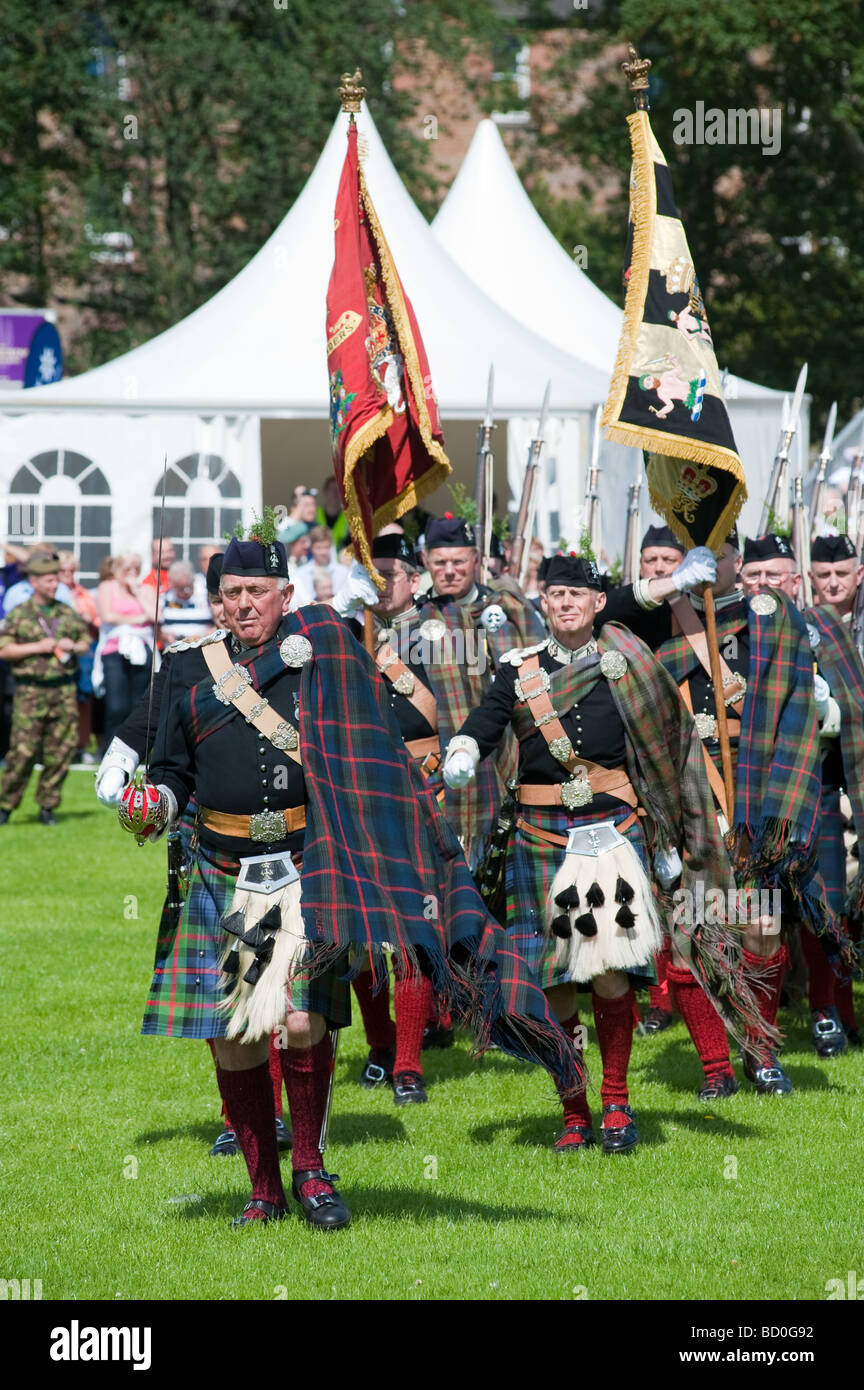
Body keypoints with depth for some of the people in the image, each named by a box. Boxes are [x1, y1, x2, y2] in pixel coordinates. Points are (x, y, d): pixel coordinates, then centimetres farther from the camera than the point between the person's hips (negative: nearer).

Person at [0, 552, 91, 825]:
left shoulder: (67, 613, 12)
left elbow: (85, 641, 20)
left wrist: (74, 647, -2)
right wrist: (38, 648, -11)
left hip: (64, 689, 4)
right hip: (30, 690, -4)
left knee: (61, 750, 2)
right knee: (23, 751, -7)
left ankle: (47, 807, 12)